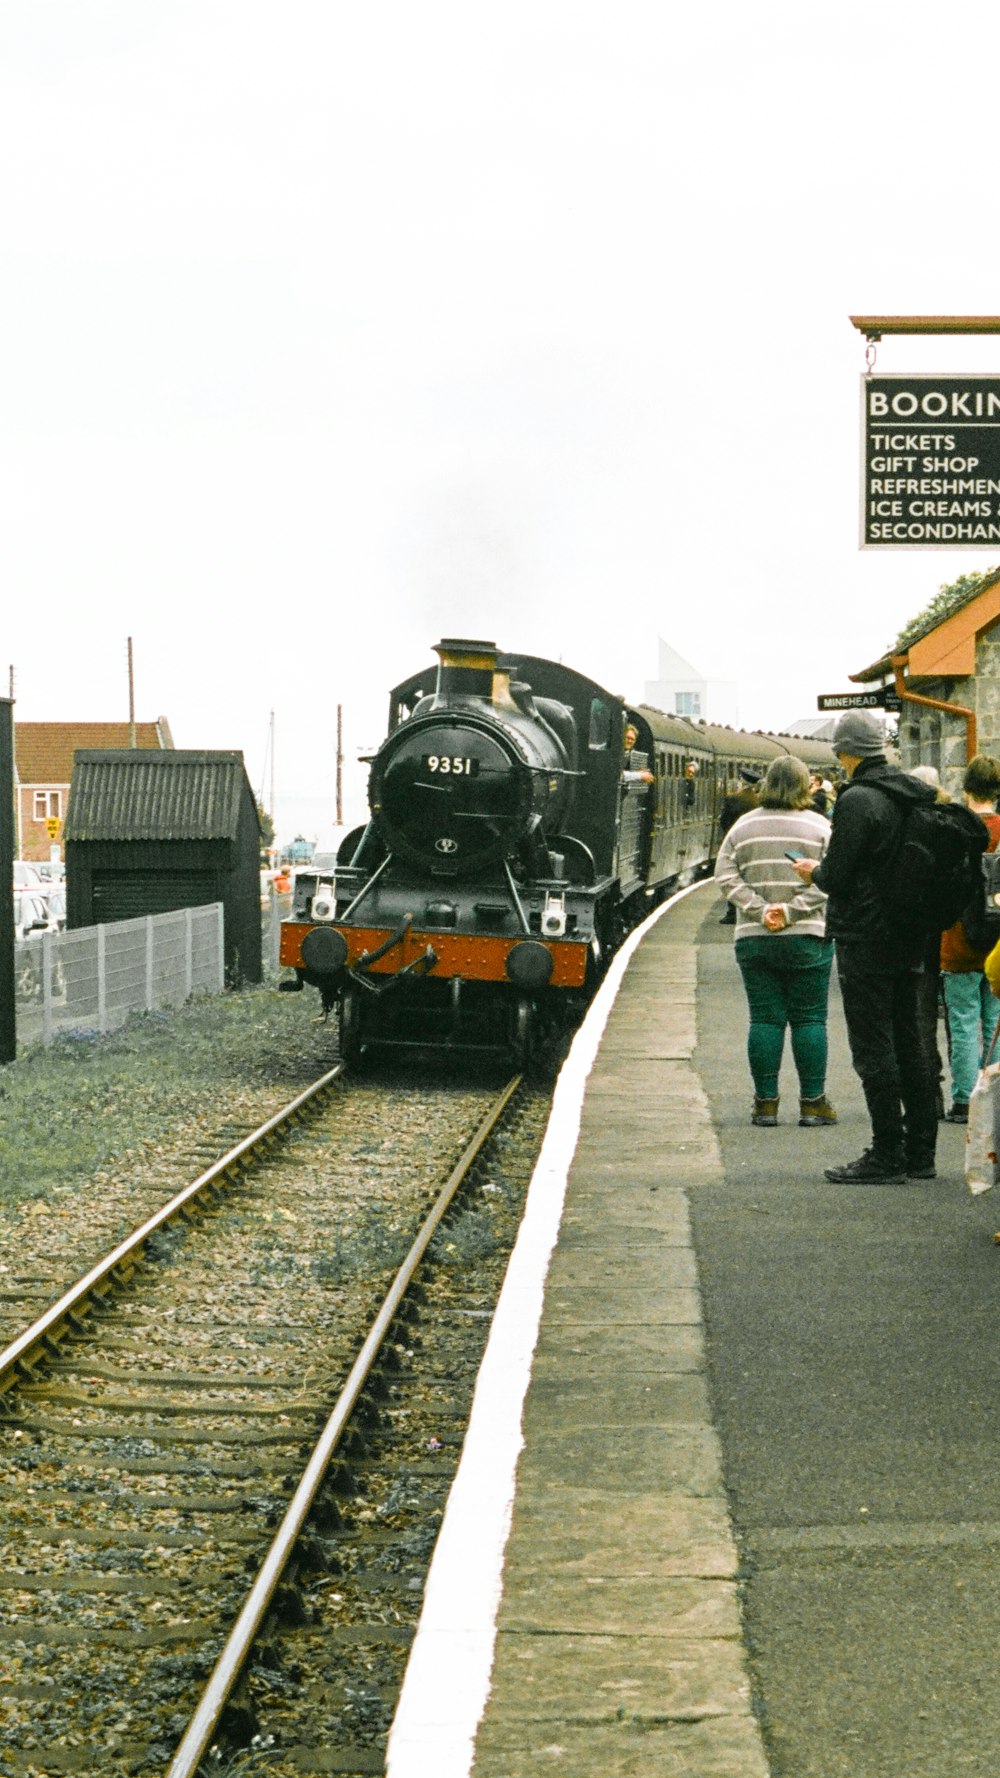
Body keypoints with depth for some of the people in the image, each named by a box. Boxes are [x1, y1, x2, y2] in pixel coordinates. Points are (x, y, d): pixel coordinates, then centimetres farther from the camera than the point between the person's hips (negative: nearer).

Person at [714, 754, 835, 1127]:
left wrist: (759, 909, -6)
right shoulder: (819, 827, -2)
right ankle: (813, 1103, 3)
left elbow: (726, 877, 0)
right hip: (807, 939, -2)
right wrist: (791, 910, -12)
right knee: (809, 1019, 3)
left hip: (753, 939, 2)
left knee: (765, 1019, 5)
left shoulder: (744, 826, 6)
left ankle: (765, 1103, 5)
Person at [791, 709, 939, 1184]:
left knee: (873, 1048, -4)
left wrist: (813, 872, 4)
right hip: (909, 936, 8)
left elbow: (838, 877, -18)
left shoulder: (857, 800, -17)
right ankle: (920, 1153, 18)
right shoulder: (916, 796, 8)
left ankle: (886, 1157, -4)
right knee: (908, 1042, 14)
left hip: (865, 939, -8)